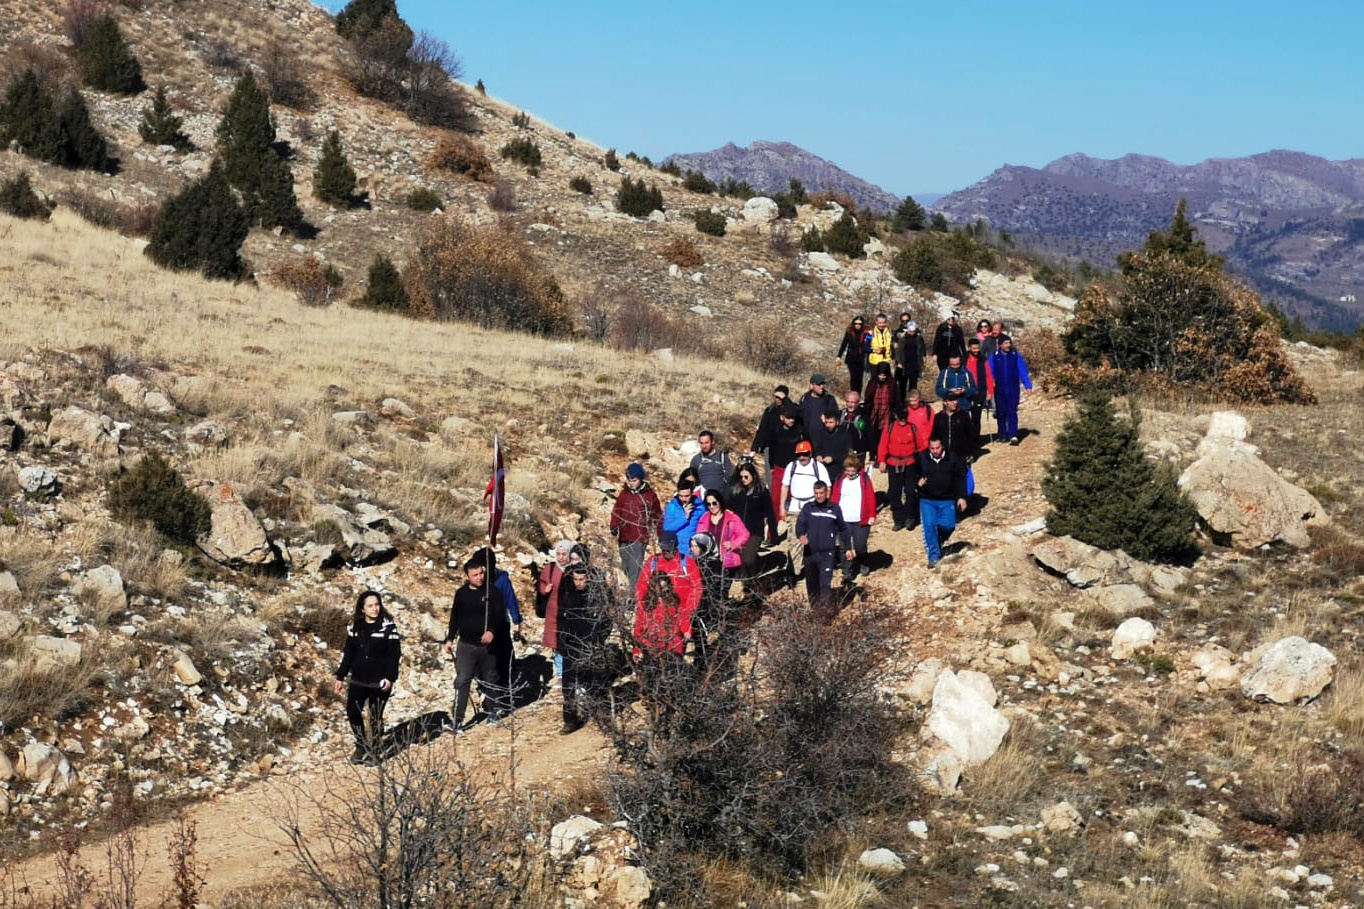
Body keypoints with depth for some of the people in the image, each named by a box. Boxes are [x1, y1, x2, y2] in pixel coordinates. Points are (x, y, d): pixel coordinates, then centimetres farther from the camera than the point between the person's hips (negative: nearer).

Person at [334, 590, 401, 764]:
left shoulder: (388, 626, -7)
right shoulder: (355, 627, 6)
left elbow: (394, 654, -9)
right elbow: (348, 653, 10)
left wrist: (390, 677, -18)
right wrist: (341, 676, 7)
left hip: (379, 682, -4)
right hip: (357, 680, 4)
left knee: (375, 716, 4)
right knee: (353, 712, 4)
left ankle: (373, 750, 20)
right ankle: (361, 746, 24)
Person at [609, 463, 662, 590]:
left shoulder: (650, 495, 0)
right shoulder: (624, 494, 10)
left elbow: (658, 516, 5)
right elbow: (616, 512, 10)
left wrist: (661, 535, 3)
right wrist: (613, 529, -5)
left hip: (639, 538, -4)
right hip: (624, 538, 5)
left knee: (635, 569, -11)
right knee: (625, 568, 11)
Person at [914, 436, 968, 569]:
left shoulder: (953, 459, -3)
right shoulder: (922, 458, -2)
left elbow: (960, 479, 3)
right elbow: (914, 472, 16)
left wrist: (961, 497, -4)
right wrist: (918, 480, -6)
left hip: (947, 500, 0)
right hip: (927, 500, 0)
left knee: (948, 525, -9)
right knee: (929, 526, -12)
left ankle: (938, 542, 25)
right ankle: (934, 557, -4)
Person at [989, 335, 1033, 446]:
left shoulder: (1016, 356, 0)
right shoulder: (994, 357, 0)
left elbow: (1023, 372, -1)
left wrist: (1028, 386, -9)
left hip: (1013, 390, -1)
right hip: (999, 390, 1)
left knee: (1012, 412, -9)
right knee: (1001, 413, 8)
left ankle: (1013, 436, -15)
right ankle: (1002, 435, 20)